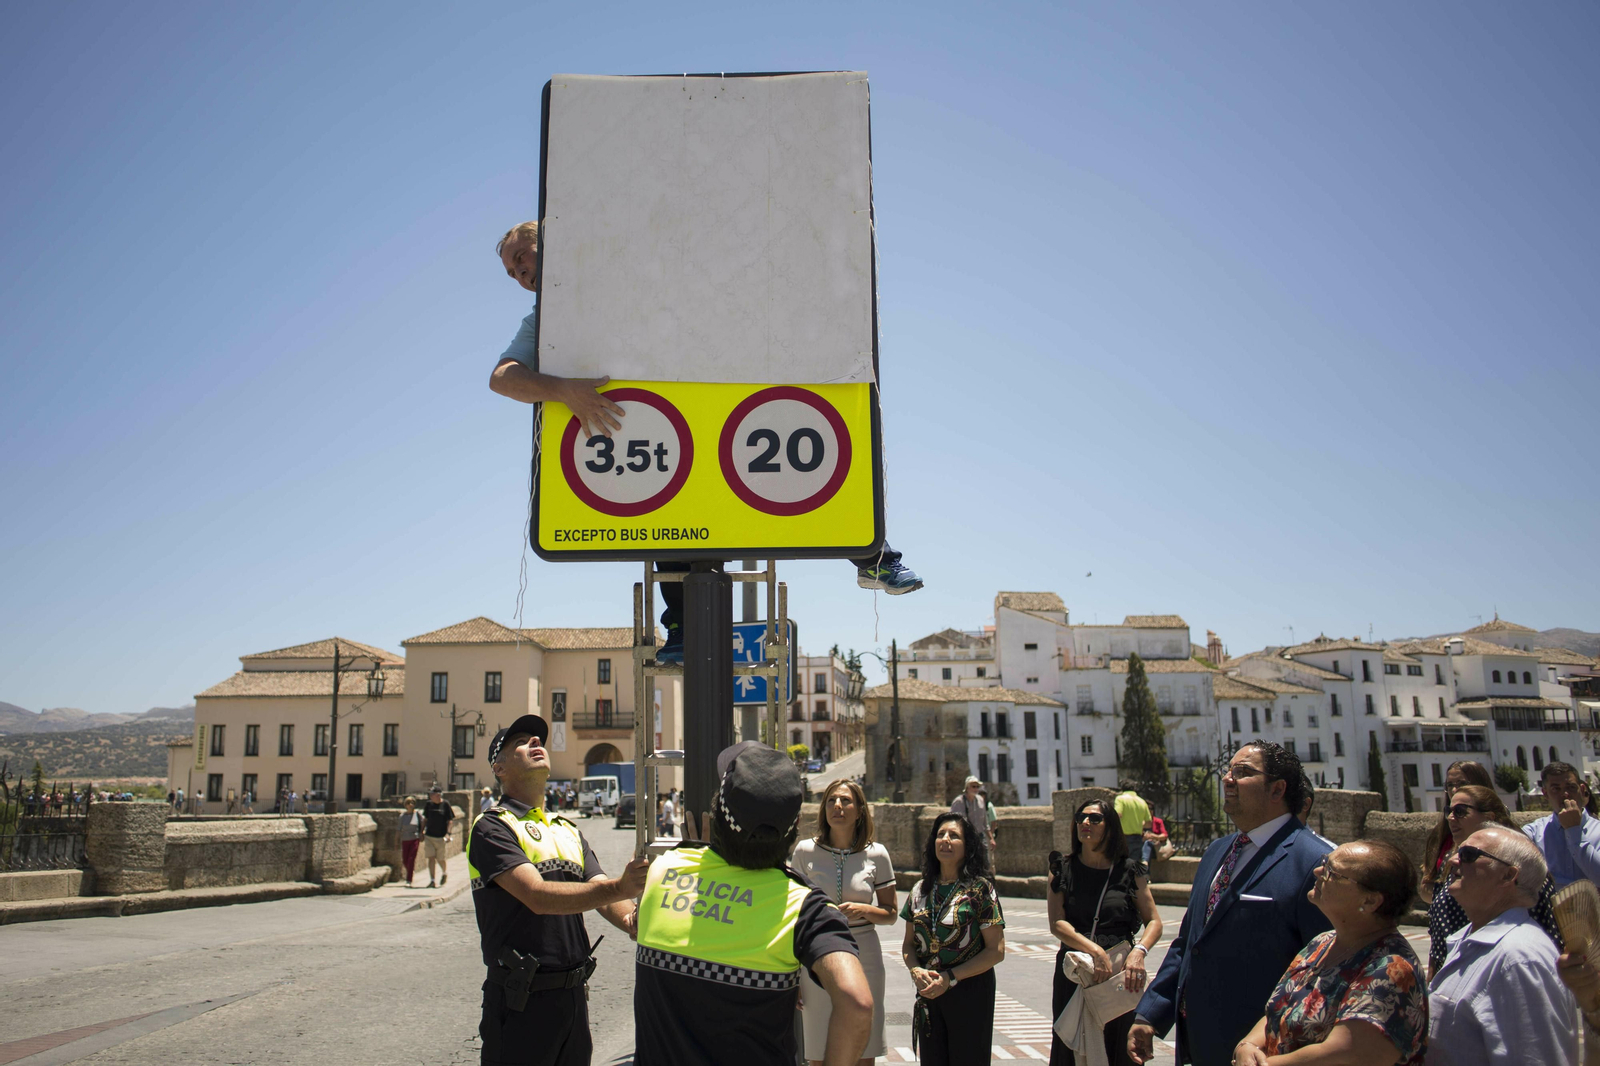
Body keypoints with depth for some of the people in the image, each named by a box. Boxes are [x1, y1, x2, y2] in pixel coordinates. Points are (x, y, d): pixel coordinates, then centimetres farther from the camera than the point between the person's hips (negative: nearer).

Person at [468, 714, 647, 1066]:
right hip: (522, 1000, -6)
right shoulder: (491, 828, -10)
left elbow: (602, 895, 1)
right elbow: (538, 897, -24)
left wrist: (633, 917, -23)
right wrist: (619, 888, -35)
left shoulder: (568, 831, 14)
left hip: (575, 994, 7)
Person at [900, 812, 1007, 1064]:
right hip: (927, 994, 4)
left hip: (970, 991, -4)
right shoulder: (921, 890, 6)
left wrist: (950, 978, -16)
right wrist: (916, 971, -9)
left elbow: (996, 951, -11)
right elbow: (908, 943, 12)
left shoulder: (981, 889, -8)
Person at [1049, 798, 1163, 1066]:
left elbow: (1154, 921, 1)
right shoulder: (1063, 870, 4)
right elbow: (1056, 923, -6)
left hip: (1120, 974, -1)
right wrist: (1095, 950, -19)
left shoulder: (1130, 871, 3)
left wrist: (1139, 951, -18)